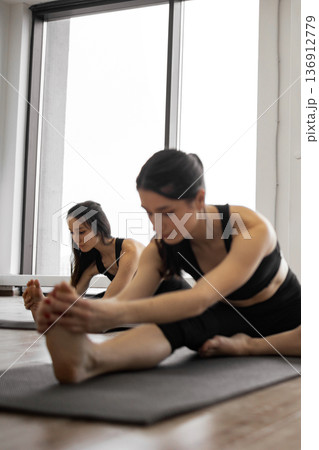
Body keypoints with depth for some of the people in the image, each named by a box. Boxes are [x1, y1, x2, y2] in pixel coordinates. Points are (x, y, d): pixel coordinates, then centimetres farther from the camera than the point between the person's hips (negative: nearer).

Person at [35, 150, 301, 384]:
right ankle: (90, 359, -55)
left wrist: (117, 314, -61)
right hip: (232, 319, 2)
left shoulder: (253, 228, -33)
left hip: (286, 322, -2)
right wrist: (86, 310, -54)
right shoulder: (162, 249, -16)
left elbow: (200, 299, -46)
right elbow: (128, 297, -30)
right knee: (178, 322, -33)